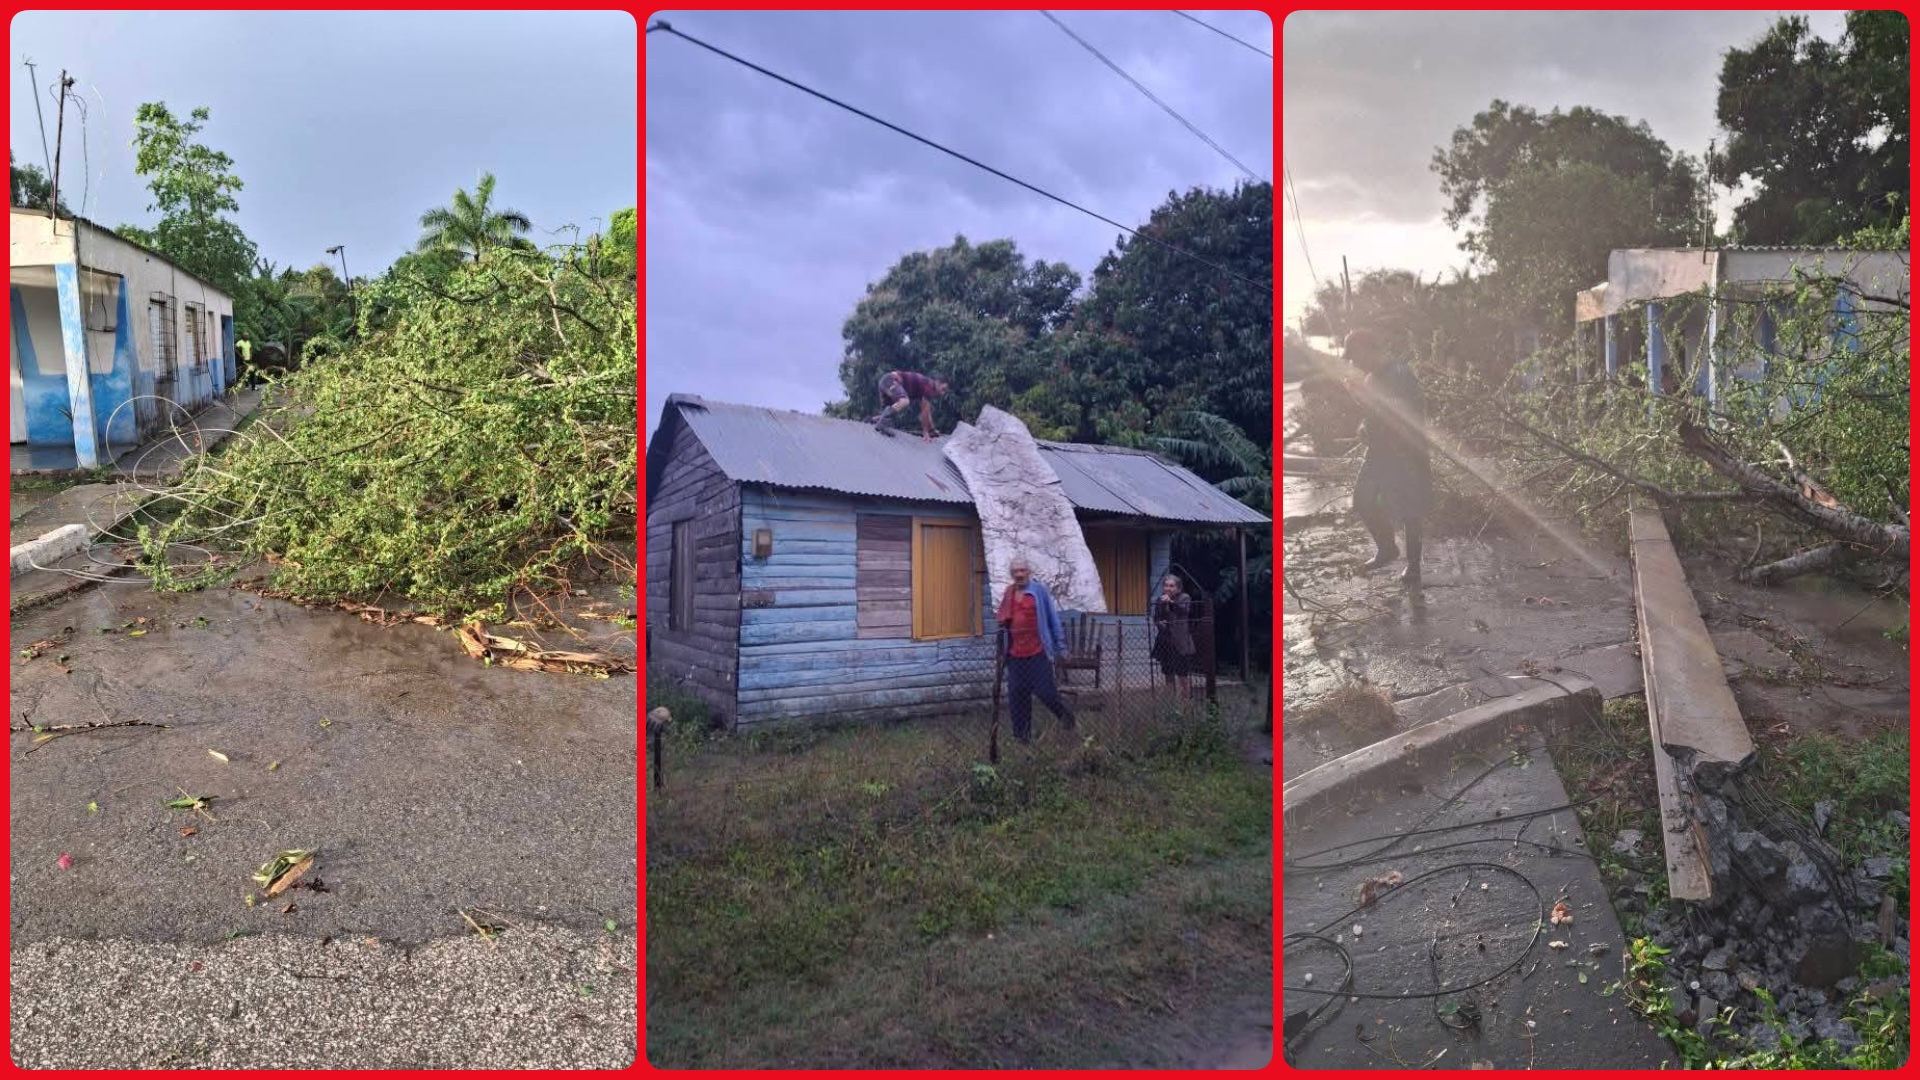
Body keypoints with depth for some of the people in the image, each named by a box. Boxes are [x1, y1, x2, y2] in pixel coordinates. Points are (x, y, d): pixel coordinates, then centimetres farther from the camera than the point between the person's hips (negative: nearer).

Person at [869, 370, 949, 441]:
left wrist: (932, 430, 33)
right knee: (904, 401, -33)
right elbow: (925, 412, -9)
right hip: (891, 380, -11)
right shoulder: (929, 385, -8)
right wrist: (925, 433, -4)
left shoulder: (925, 386, 19)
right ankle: (881, 423, -34)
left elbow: (927, 412, 28)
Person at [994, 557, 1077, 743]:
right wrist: (1000, 619, 2)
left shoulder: (1039, 590, -3)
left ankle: (1065, 714, 23)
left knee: (1044, 691, -5)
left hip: (1038, 651, -5)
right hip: (1015, 652, 5)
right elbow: (1003, 618, 25)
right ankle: (1022, 733, 16)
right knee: (1017, 694, 4)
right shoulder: (1009, 593, 11)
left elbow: (1052, 618, 0)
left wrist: (1060, 646, -1)